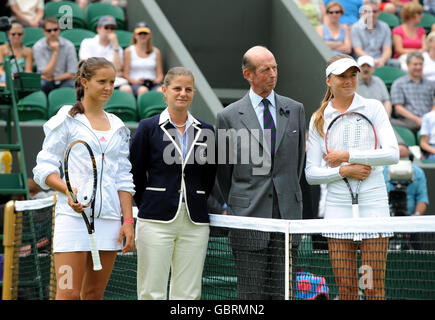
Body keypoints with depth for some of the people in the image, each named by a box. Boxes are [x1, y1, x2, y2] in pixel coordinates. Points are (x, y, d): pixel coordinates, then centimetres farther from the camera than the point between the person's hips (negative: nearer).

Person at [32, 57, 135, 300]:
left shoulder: (118, 127, 16)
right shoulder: (66, 120, 1)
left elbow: (123, 179, 15)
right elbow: (44, 169, -3)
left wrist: (128, 221, 7)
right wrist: (68, 190, -21)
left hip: (109, 217, 5)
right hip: (74, 215, -5)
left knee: (94, 293, 5)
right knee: (69, 293, -10)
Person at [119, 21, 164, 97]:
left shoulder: (156, 52, 17)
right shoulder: (129, 51, 11)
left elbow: (160, 75, 15)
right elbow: (126, 75, 6)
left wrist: (157, 80, -8)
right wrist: (135, 81, -14)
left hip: (153, 84, 2)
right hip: (135, 84, -2)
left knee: (161, 90, -34)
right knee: (143, 90, -39)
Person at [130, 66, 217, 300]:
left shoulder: (206, 131, 10)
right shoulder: (148, 128, 1)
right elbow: (135, 174, 5)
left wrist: (195, 207, 11)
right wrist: (149, 208, 6)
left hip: (195, 223, 3)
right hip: (156, 221, -3)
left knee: (188, 294, 3)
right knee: (152, 293, -3)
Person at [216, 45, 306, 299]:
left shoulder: (295, 110, 9)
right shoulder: (229, 116, 1)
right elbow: (223, 169, 10)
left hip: (288, 213, 3)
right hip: (249, 217, -2)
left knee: (283, 291, 4)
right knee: (252, 293, -2)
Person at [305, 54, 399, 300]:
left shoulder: (373, 108, 2)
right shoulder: (318, 119, 9)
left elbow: (392, 154, -10)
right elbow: (311, 174, 6)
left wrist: (347, 155, -12)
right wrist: (344, 171, -10)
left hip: (373, 203, -2)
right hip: (338, 206, 2)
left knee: (374, 288, -4)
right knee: (346, 288, 1)